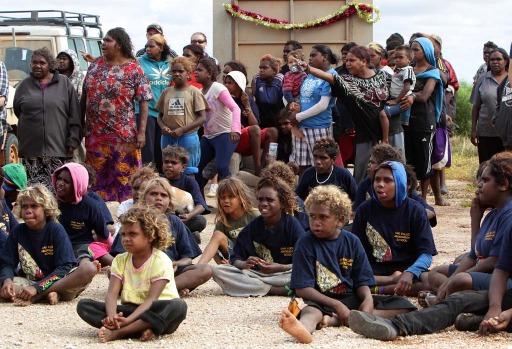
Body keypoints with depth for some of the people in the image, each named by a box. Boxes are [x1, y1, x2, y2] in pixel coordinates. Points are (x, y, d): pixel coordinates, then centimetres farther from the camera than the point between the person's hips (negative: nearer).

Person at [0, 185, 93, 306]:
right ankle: (48, 295, -26)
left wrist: (37, 288, -27)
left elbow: (64, 268, -15)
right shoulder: (17, 231, 0)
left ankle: (35, 297, -28)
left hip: (56, 282, -2)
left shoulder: (56, 230, -9)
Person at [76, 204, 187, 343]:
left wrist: (127, 320, -37)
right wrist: (112, 316, -32)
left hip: (156, 314, -4)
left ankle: (116, 333, -39)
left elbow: (151, 299, -20)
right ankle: (141, 330, -32)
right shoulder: (120, 260, 4)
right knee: (83, 305, -14)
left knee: (178, 306, -37)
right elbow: (112, 293, -9)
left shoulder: (161, 261, -10)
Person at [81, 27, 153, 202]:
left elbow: (143, 101, -8)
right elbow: (85, 96, 15)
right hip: (95, 134, 5)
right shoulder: (95, 65, 9)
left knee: (125, 177, -1)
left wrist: (141, 131, -14)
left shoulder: (134, 69, -6)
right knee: (98, 176, 11)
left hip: (123, 135, -5)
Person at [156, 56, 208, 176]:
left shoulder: (194, 92, -2)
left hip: (188, 137, -4)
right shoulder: (167, 92, 10)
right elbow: (160, 116, 14)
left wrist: (182, 129, -15)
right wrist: (163, 127, -9)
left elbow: (202, 117, -6)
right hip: (168, 138, 4)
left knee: (188, 173, 1)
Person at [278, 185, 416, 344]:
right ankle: (303, 329, -79)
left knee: (403, 305, -13)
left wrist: (368, 298, -19)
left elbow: (361, 281, 6)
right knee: (311, 311, -38)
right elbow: (302, 289, -11)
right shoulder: (305, 243, -5)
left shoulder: (352, 242, 6)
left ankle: (334, 320, -31)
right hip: (323, 301, -4)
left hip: (351, 298, 5)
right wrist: (336, 305, -22)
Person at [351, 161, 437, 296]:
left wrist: (410, 273, -29)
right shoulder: (365, 209, 3)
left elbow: (426, 253, -8)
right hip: (374, 271, 1)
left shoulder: (415, 211, -2)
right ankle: (395, 280, -17)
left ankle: (377, 290, -26)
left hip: (406, 268, -1)